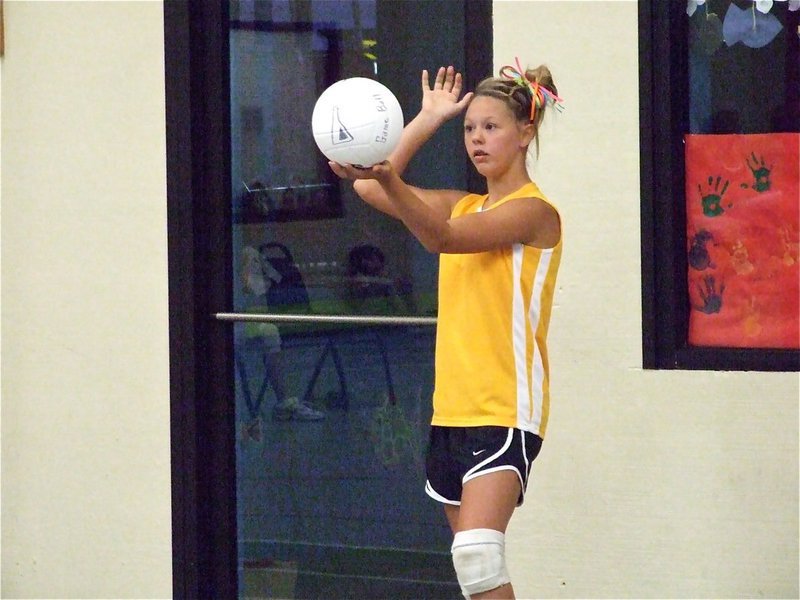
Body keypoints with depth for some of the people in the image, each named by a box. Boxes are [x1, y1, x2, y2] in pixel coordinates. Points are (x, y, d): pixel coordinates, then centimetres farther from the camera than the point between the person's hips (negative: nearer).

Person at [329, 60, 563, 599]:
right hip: (453, 408, 8)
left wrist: (387, 178, -40)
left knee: (477, 553, -24)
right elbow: (370, 190, 13)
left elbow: (444, 237, -25)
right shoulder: (464, 206, 16)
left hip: (506, 409, -8)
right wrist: (427, 120, 11)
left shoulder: (533, 210, -9)